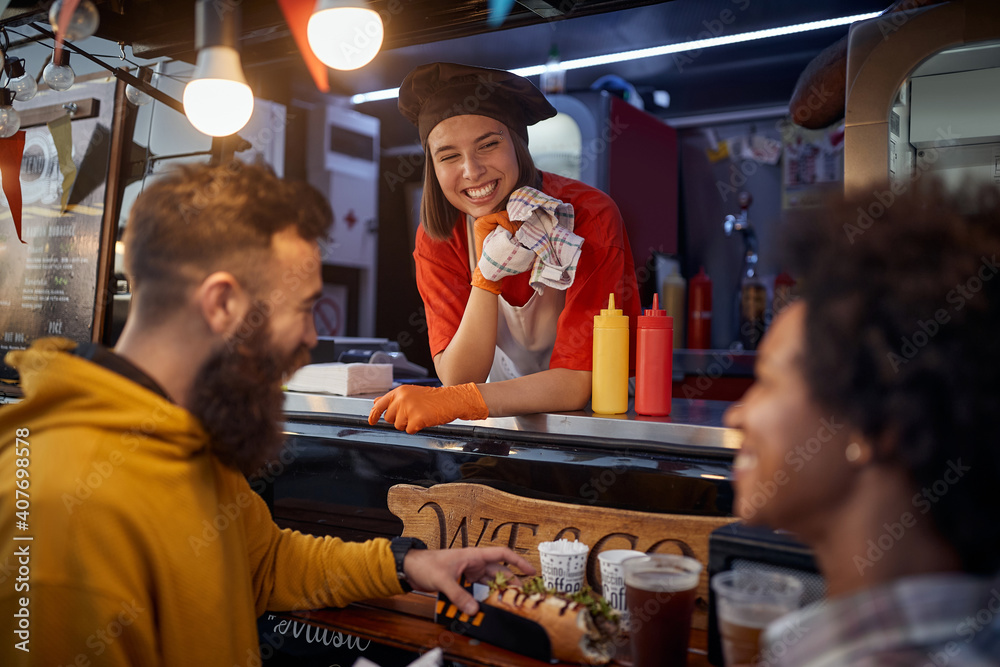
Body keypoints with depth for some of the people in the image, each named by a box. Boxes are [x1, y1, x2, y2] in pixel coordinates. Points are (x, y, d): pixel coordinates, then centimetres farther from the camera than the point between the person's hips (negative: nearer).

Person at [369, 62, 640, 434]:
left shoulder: (589, 216, -19)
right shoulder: (438, 237, -9)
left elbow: (577, 382, -22)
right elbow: (458, 378, -15)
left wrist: (451, 401, -33)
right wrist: (486, 273, -27)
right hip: (509, 417, 2)